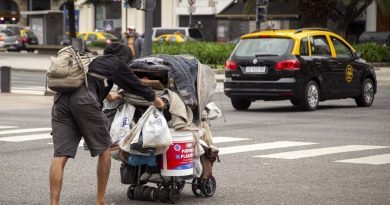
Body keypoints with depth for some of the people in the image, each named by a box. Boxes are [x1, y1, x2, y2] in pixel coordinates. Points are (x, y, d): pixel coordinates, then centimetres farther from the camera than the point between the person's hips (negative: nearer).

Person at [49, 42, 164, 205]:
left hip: (61, 99, 6)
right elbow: (134, 84, 27)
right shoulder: (117, 63, 19)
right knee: (104, 149, 12)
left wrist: (108, 96, 74)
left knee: (60, 155, -3)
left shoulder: (93, 62, 38)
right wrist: (154, 98, 45)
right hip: (84, 99, -6)